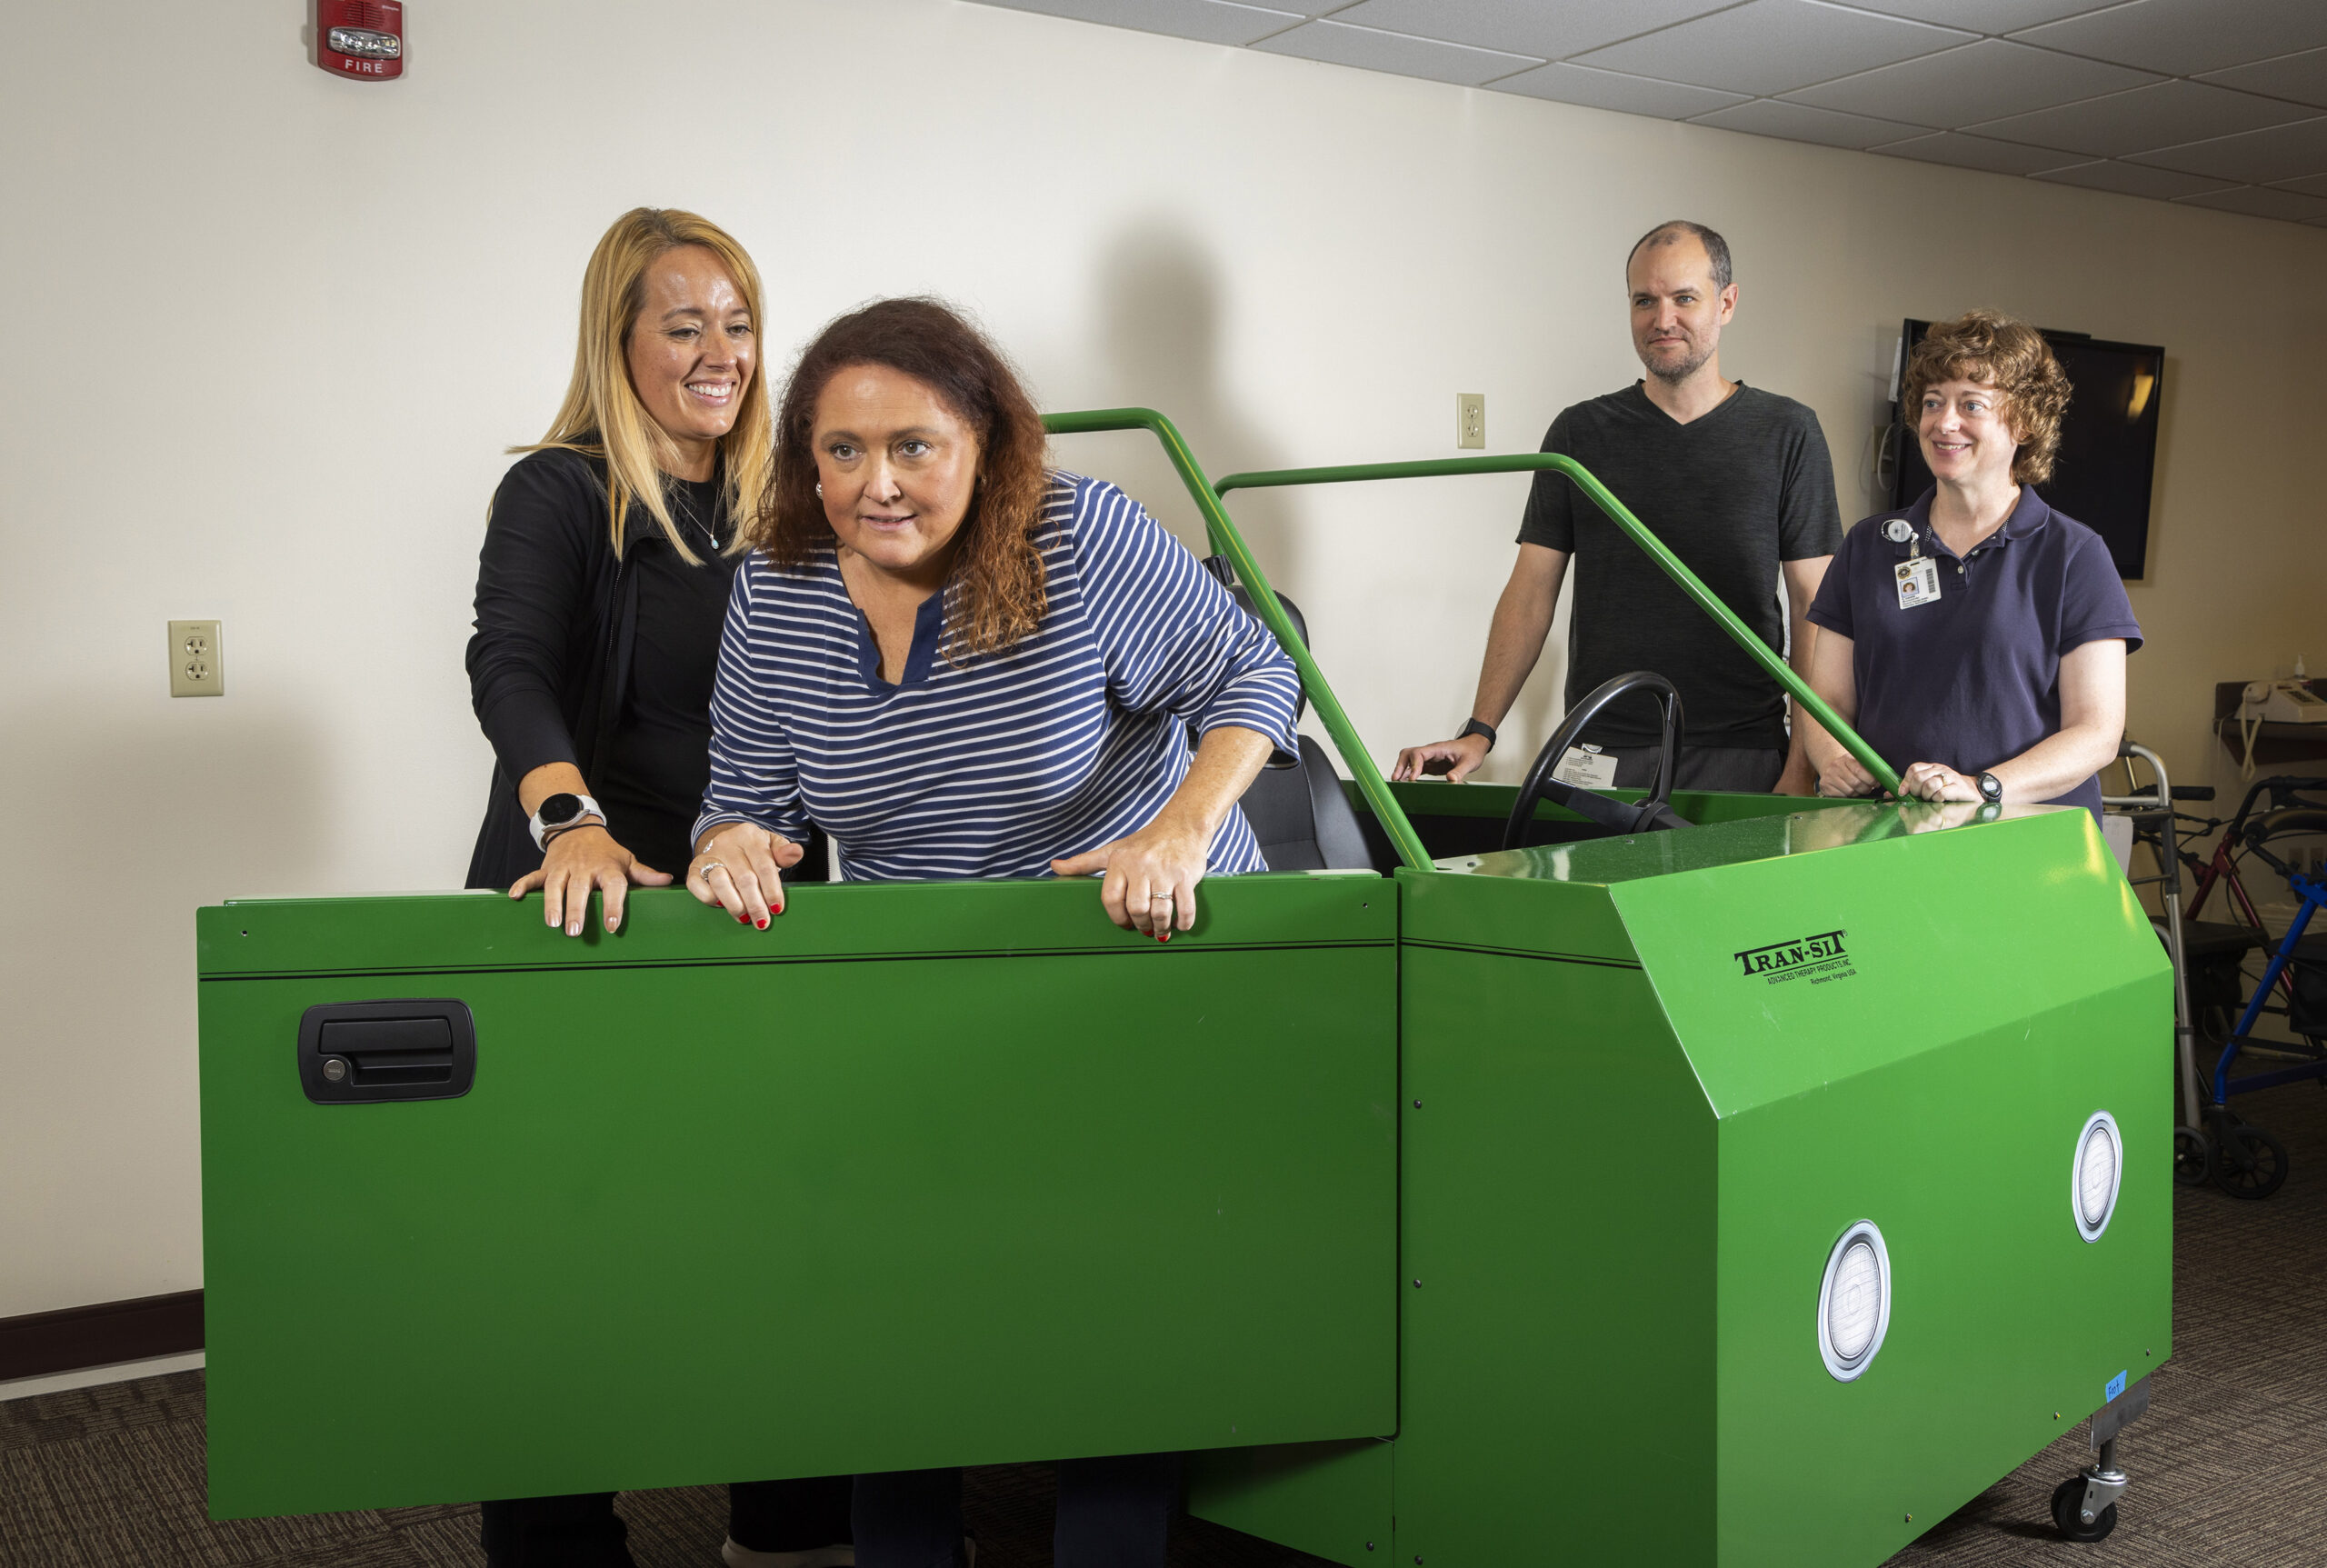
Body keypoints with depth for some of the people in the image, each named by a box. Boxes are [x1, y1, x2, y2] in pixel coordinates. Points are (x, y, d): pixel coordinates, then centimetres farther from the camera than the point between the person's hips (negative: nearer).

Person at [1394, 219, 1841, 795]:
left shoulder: (1787, 433, 4)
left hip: (1743, 757, -1)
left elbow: (1812, 604, 2)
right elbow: (1531, 594, 5)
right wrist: (1479, 730, -5)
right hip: (1602, 756, 1)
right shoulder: (1581, 433, 7)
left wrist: (1803, 761, -6)